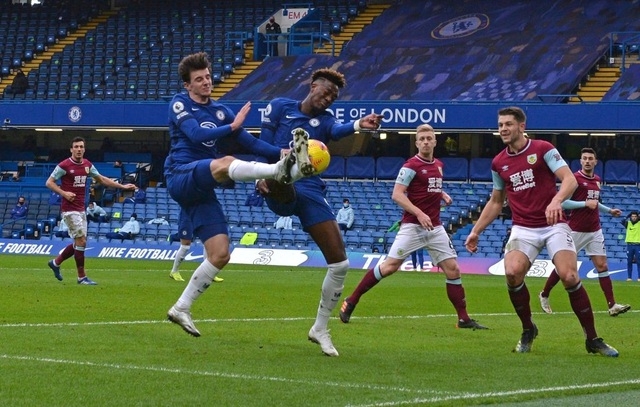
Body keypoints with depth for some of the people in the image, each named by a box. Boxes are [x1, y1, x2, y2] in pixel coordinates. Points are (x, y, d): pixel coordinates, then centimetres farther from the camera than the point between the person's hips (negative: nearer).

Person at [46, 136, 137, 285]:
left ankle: (56, 262, 30)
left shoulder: (87, 164, 8)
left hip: (81, 209, 8)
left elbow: (101, 179, 20)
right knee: (81, 241, -11)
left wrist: (122, 186, 16)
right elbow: (49, 182, -7)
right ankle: (81, 277, -2)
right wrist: (64, 193, -21)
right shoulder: (64, 165, -12)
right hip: (69, 209, -8)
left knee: (79, 243, 12)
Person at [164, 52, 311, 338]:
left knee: (220, 254, -1)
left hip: (202, 190, 7)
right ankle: (281, 171, -61)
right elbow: (196, 134, -15)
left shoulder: (220, 111, 18)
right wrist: (232, 126, -22)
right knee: (225, 163, -35)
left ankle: (181, 309, 9)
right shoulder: (179, 104, 3)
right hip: (181, 176, -6)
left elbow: (250, 143, 10)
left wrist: (281, 152, -7)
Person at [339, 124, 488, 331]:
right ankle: (351, 301, 2)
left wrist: (443, 195, 8)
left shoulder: (439, 165, 13)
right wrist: (419, 213, -25)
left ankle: (464, 318, 7)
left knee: (453, 269, 1)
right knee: (389, 266, -11)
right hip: (412, 226, -6)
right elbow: (397, 194, -15)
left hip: (435, 228, 6)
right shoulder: (411, 166, -9)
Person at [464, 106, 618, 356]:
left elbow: (570, 180, -14)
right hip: (523, 229, 3)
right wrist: (476, 231, 19)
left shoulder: (543, 149, -3)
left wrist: (556, 200, -34)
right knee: (512, 272, -25)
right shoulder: (498, 163, 11)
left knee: (570, 277, -20)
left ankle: (593, 339, -4)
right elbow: (496, 201, 23)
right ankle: (528, 331, -2)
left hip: (554, 225, -3)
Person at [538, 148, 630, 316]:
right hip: (576, 231, -5)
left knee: (602, 266, -2)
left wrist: (609, 210, 17)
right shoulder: (574, 178, -11)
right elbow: (563, 202, -17)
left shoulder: (597, 180, 11)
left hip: (595, 231, 5)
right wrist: (585, 203, -21)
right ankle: (544, 295, 24)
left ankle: (612, 305, -6)